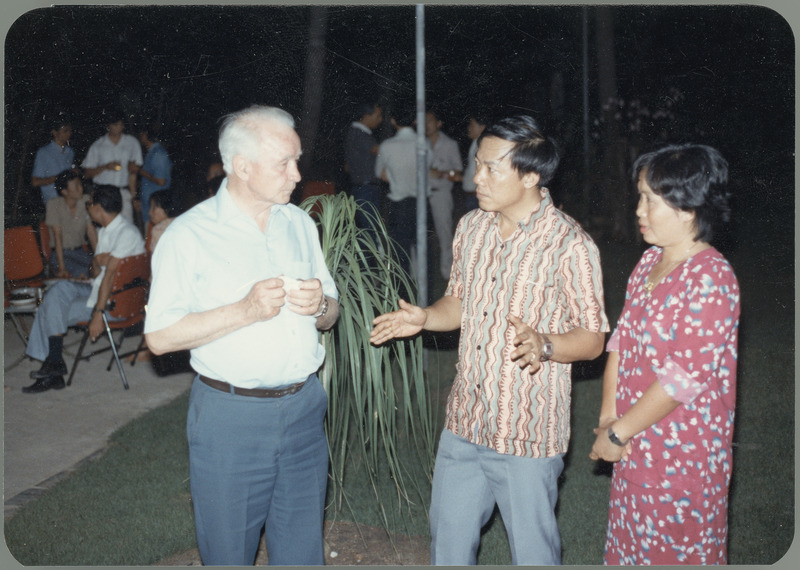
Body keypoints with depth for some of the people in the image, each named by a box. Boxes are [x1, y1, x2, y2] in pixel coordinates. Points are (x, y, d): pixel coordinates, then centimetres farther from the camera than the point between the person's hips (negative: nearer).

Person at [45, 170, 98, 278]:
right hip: (60, 254, -4)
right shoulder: (54, 204, -11)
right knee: (83, 273, -30)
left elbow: (91, 231, 1)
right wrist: (61, 268, -22)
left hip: (81, 252, 4)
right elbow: (57, 236, -16)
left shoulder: (85, 201, 1)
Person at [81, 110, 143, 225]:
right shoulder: (98, 146, 6)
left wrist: (133, 195, 4)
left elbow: (133, 172, 9)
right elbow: (87, 173, 8)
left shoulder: (132, 143, 8)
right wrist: (105, 167, -9)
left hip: (123, 193, 0)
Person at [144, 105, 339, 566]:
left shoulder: (300, 223, 9)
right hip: (231, 417, -4)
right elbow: (160, 336, -12)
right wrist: (245, 311, -21)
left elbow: (330, 316, 15)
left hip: (304, 409, 5)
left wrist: (320, 305, -9)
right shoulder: (190, 234, -9)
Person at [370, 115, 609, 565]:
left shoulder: (571, 245, -15)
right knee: (449, 543, 20)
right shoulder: (471, 228, 5)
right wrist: (424, 318, -2)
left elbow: (592, 338, -11)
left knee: (533, 550, 11)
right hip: (465, 423, 6)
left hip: (529, 432, -6)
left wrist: (543, 344, -29)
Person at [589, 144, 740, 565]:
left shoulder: (710, 279, -22)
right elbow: (622, 338, 7)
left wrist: (618, 433, -17)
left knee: (675, 550, 9)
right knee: (631, 545, 20)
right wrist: (608, 415, -3)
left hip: (683, 456, -8)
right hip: (636, 447, 8)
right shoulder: (650, 261, 5)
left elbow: (684, 377, -24)